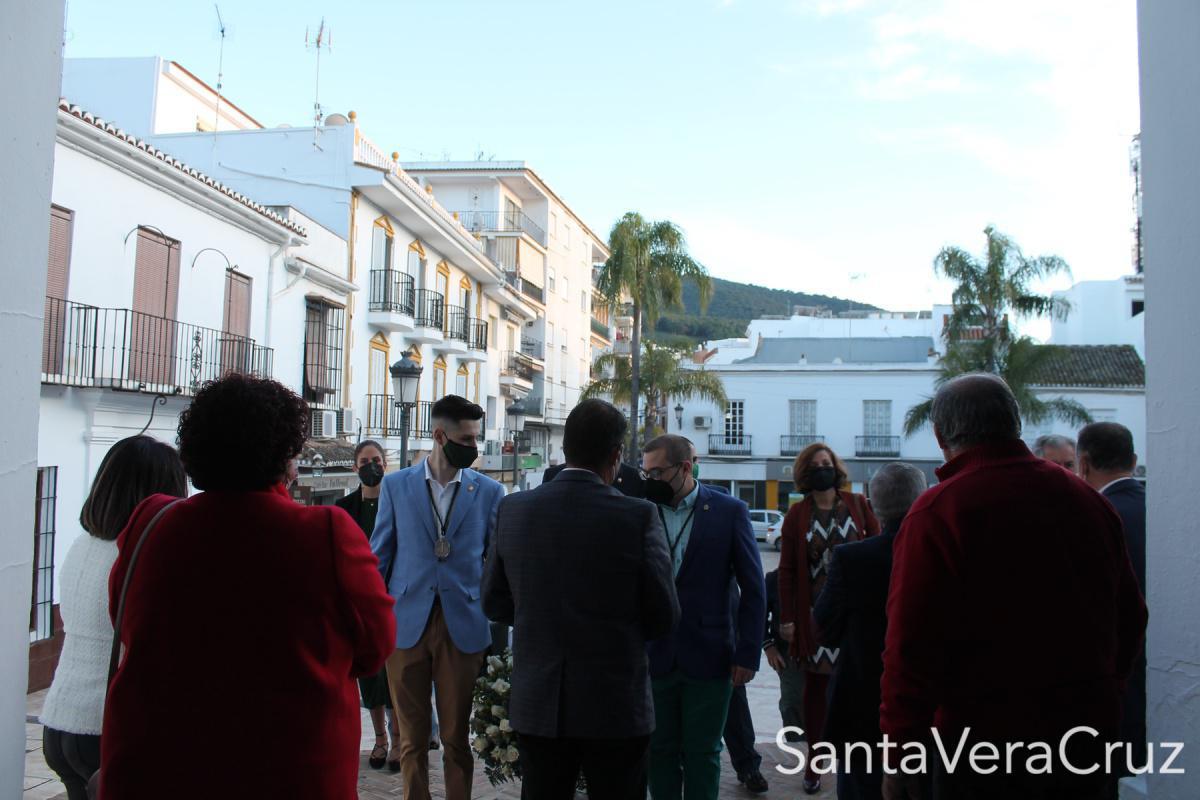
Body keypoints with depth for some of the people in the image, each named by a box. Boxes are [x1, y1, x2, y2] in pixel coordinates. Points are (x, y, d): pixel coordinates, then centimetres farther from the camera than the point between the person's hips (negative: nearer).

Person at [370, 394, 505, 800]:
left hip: (463, 627, 0)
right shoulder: (396, 485, 3)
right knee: (413, 736, 11)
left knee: (457, 736, 8)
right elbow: (379, 557, 6)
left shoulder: (488, 491, 2)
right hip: (405, 624, 1)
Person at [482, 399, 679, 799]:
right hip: (616, 706, -3)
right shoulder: (638, 516, -16)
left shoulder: (514, 509, -6)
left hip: (536, 705, 3)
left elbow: (494, 602, 4)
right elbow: (663, 618, -8)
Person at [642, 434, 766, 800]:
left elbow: (753, 589, -1)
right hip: (654, 656, 2)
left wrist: (748, 653, -4)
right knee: (660, 750, 12)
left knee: (701, 754, 10)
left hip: (708, 657, -1)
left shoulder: (729, 511, -4)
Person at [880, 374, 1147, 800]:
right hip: (1089, 741, 5)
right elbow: (1130, 618, 12)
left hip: (981, 745, -5)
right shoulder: (1090, 501, 2)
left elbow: (912, 646, -19)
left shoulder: (935, 513, -17)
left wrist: (900, 753, -11)